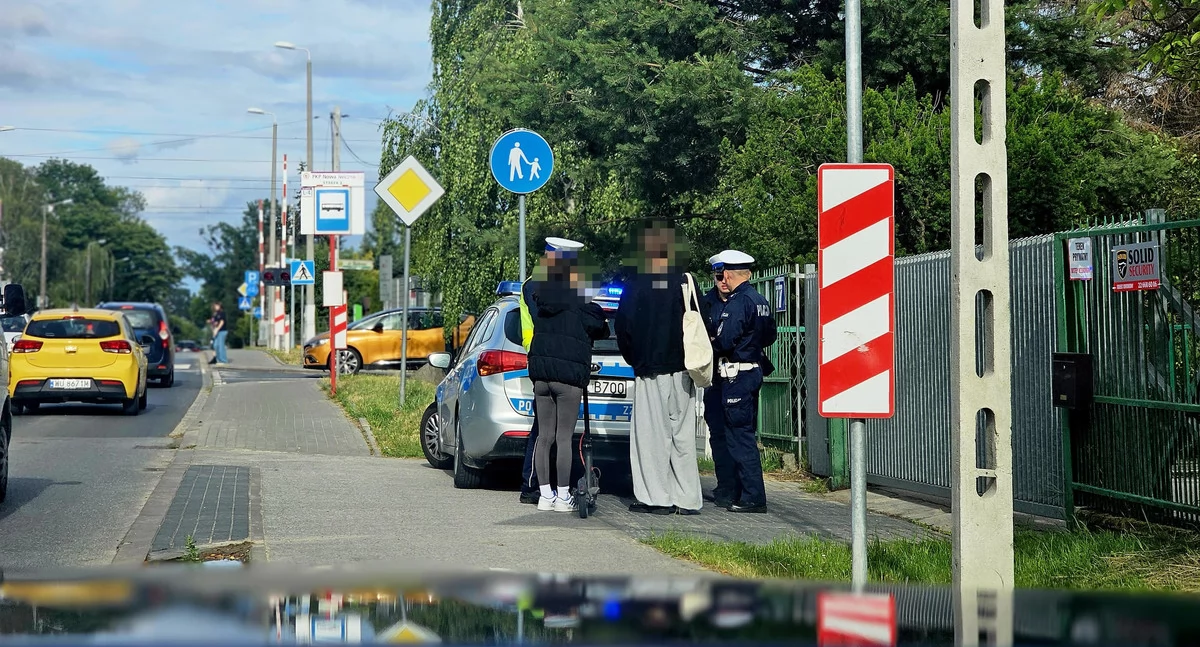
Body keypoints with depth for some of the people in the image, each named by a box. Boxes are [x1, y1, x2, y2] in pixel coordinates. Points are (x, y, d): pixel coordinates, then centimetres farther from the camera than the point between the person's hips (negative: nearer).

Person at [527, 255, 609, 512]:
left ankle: (545, 494, 12)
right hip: (568, 377, -6)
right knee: (564, 437, -3)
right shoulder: (582, 306, -10)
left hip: (541, 375, 6)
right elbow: (599, 329, -1)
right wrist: (604, 328, 21)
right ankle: (563, 496, -1)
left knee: (545, 436, 9)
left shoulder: (542, 305, 9)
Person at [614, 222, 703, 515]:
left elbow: (623, 326, -3)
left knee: (652, 433, 1)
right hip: (682, 370, 3)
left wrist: (634, 359, 11)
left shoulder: (636, 284, -4)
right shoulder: (686, 282, 1)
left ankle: (657, 497, -1)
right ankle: (687, 499, 8)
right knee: (683, 434, 7)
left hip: (649, 370, -3)